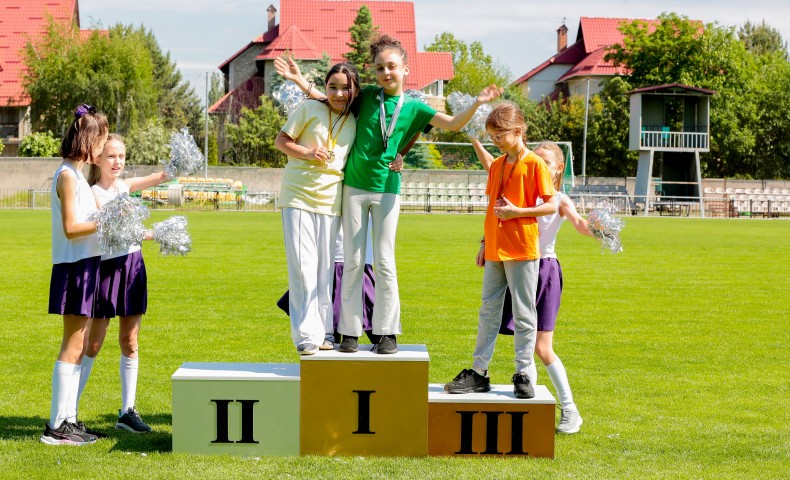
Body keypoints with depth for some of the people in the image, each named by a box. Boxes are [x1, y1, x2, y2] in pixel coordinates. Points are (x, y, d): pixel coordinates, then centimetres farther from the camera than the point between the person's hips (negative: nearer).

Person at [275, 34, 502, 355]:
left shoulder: (413, 108, 2)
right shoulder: (366, 97, 4)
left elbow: (453, 125, -4)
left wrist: (477, 104, -19)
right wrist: (300, 80, 3)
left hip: (387, 190, -1)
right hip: (354, 187, 1)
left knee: (384, 262, -1)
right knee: (352, 262, 2)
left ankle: (387, 333, 7)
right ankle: (350, 332, 7)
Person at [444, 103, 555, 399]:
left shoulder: (534, 164, -7)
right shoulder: (496, 166, 13)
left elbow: (550, 206, -8)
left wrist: (516, 211, -17)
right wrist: (485, 243, 16)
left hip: (522, 250, -7)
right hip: (495, 250, 7)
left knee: (523, 314, 0)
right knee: (488, 312, 9)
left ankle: (523, 375, 6)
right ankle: (479, 373, 13)